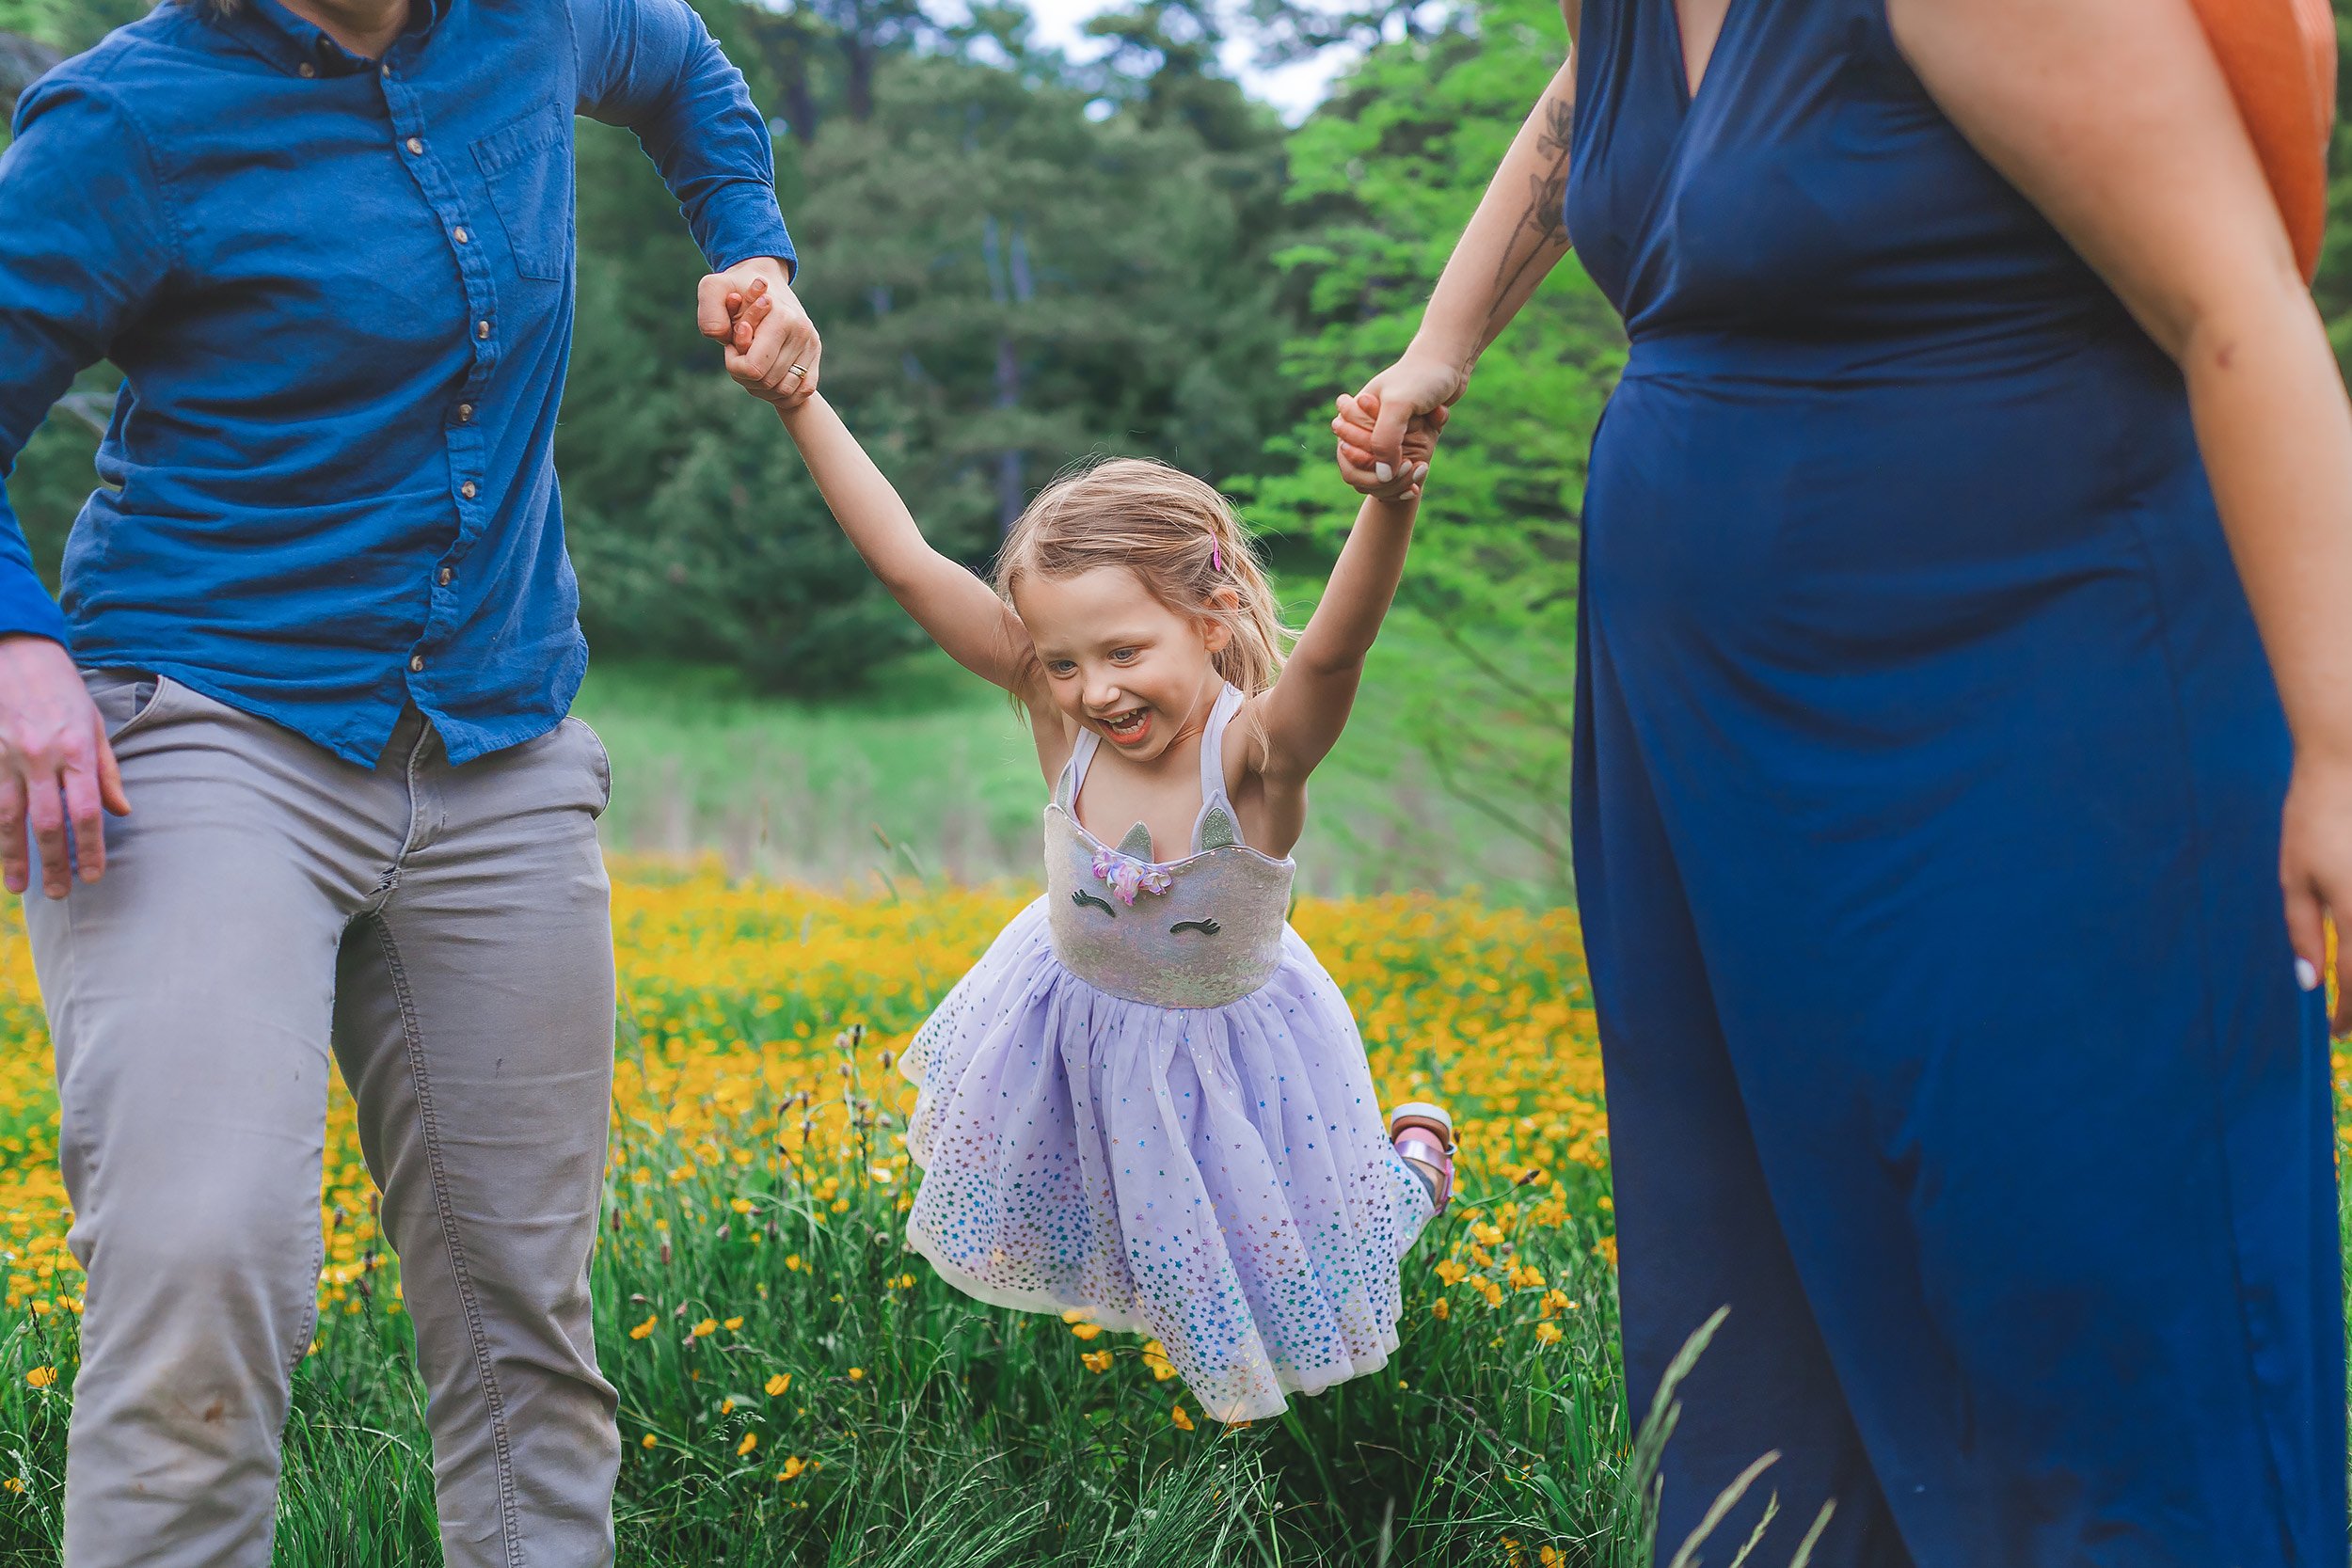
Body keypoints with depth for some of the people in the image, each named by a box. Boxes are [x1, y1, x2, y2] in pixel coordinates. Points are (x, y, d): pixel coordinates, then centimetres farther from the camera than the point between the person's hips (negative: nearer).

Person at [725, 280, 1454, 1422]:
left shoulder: (1257, 750, -36)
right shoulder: (1057, 712, -26)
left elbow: (1335, 649, -58)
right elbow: (904, 562, -29)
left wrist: (1392, 498, -77)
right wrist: (797, 395, -34)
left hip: (1227, 1053, -3)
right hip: (1071, 1028, 3)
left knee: (1273, 1313, 17)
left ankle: (1413, 1152, 44)